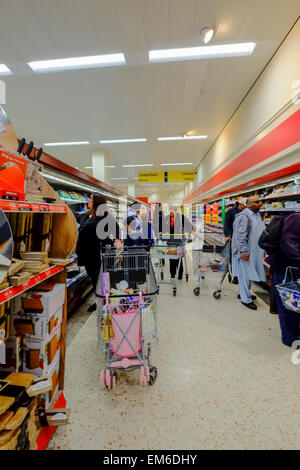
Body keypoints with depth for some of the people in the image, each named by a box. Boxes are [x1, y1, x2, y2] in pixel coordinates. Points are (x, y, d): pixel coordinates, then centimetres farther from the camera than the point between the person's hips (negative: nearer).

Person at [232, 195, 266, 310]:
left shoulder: (257, 215, 14)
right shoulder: (243, 216, -17)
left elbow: (261, 232, 24)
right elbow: (241, 235, -22)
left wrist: (263, 249, 22)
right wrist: (244, 251, -23)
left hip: (254, 251, 9)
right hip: (246, 252, -9)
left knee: (249, 274, 17)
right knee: (245, 274, -1)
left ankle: (243, 293, 33)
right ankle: (246, 299, 11)